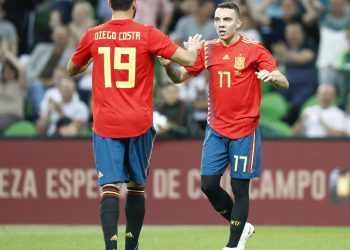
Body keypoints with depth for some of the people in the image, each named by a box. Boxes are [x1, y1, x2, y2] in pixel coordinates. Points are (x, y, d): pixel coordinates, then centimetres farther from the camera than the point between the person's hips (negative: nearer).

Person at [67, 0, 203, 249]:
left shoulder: (93, 36, 1)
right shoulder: (147, 34, -5)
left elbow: (72, 70, 18)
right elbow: (189, 60, -6)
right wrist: (194, 48, 17)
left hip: (105, 124, 0)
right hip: (139, 123, 0)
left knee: (110, 187, -7)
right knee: (136, 186, 15)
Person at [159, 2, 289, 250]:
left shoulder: (254, 49, -8)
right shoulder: (208, 50, 5)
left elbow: (284, 83, -11)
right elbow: (180, 77, 10)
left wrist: (271, 76, -34)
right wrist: (168, 64, -12)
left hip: (244, 130, -5)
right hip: (216, 129, 5)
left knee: (240, 187, -2)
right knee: (208, 184, 2)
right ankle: (241, 226, 23)